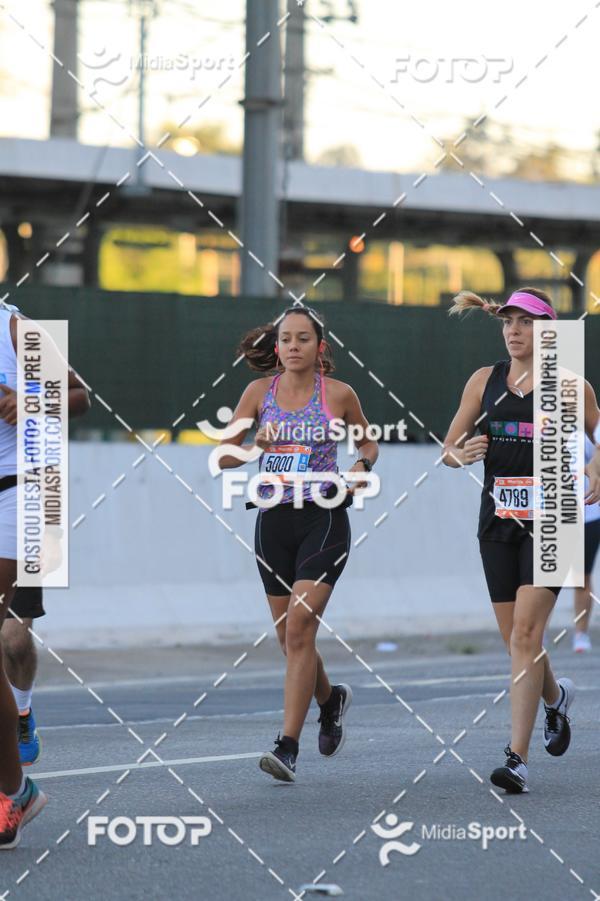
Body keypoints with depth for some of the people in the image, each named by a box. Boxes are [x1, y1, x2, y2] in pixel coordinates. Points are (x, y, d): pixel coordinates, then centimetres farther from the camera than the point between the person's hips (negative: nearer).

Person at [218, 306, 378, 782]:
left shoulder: (339, 395, -1)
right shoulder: (259, 391, 4)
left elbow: (368, 442, 16)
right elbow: (224, 458, 4)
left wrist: (362, 465, -6)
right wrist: (255, 444, -16)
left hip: (324, 518, -4)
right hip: (275, 520, 4)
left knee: (299, 627, -17)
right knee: (290, 636, 12)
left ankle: (288, 746, -19)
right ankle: (330, 699, 44)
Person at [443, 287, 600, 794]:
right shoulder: (485, 381, 8)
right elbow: (450, 449, 13)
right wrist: (460, 454, -10)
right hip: (498, 519, 4)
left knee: (526, 632, -15)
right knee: (515, 637, 10)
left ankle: (518, 759, -16)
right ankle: (556, 697, 43)